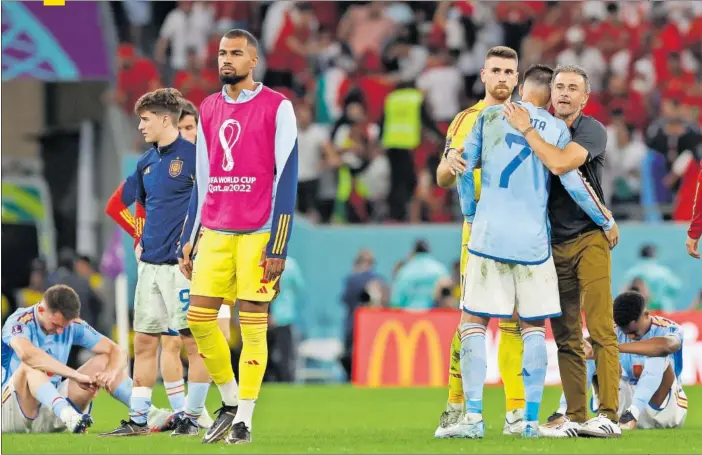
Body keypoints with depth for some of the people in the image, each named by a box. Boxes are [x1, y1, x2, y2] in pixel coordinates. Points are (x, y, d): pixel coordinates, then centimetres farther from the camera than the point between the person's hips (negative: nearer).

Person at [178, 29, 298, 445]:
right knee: (199, 317, 0)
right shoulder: (209, 110, 14)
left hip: (258, 233, -6)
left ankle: (244, 418, 2)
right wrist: (189, 239, 14)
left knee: (252, 324, -4)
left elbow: (286, 178, -7)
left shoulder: (277, 108, -4)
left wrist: (278, 246, -13)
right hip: (214, 231, 6)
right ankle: (231, 402, 16)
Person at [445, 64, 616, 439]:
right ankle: (531, 420, 4)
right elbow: (572, 183, 0)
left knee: (473, 322, 4)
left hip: (488, 235, 0)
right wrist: (606, 221, 13)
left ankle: (473, 417, -7)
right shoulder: (556, 129, 5)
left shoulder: (490, 116, 7)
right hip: (532, 240, 0)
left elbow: (463, 166, 7)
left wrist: (470, 213, 21)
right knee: (533, 327, 9)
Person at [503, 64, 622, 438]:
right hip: (554, 244, 6)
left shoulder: (592, 130, -7)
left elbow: (560, 163, -23)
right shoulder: (542, 129, 11)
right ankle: (575, 416, 7)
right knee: (566, 337, 4)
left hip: (589, 239, -6)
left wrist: (526, 129, -16)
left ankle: (608, 416, -18)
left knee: (601, 330, -13)